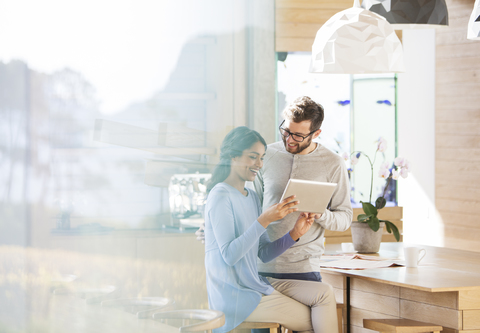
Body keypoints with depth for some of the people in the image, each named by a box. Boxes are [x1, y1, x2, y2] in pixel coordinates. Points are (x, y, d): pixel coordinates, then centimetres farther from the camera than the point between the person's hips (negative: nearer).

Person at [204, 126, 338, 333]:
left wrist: (294, 234, -4)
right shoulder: (220, 196, -13)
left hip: (255, 283, 8)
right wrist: (264, 220, -26)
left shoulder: (251, 196, 15)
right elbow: (230, 255, -22)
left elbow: (263, 254, 11)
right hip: (235, 296, -8)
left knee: (324, 294, -6)